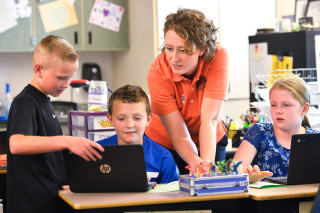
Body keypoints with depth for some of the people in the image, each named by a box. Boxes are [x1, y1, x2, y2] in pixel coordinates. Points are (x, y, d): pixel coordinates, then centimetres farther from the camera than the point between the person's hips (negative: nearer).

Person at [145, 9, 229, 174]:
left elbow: (210, 119, -31)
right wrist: (196, 161, -47)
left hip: (210, 142, 1)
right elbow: (179, 136, -28)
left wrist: (207, 162, -44)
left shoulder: (218, 57, -27)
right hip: (164, 144, -1)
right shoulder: (157, 72, -29)